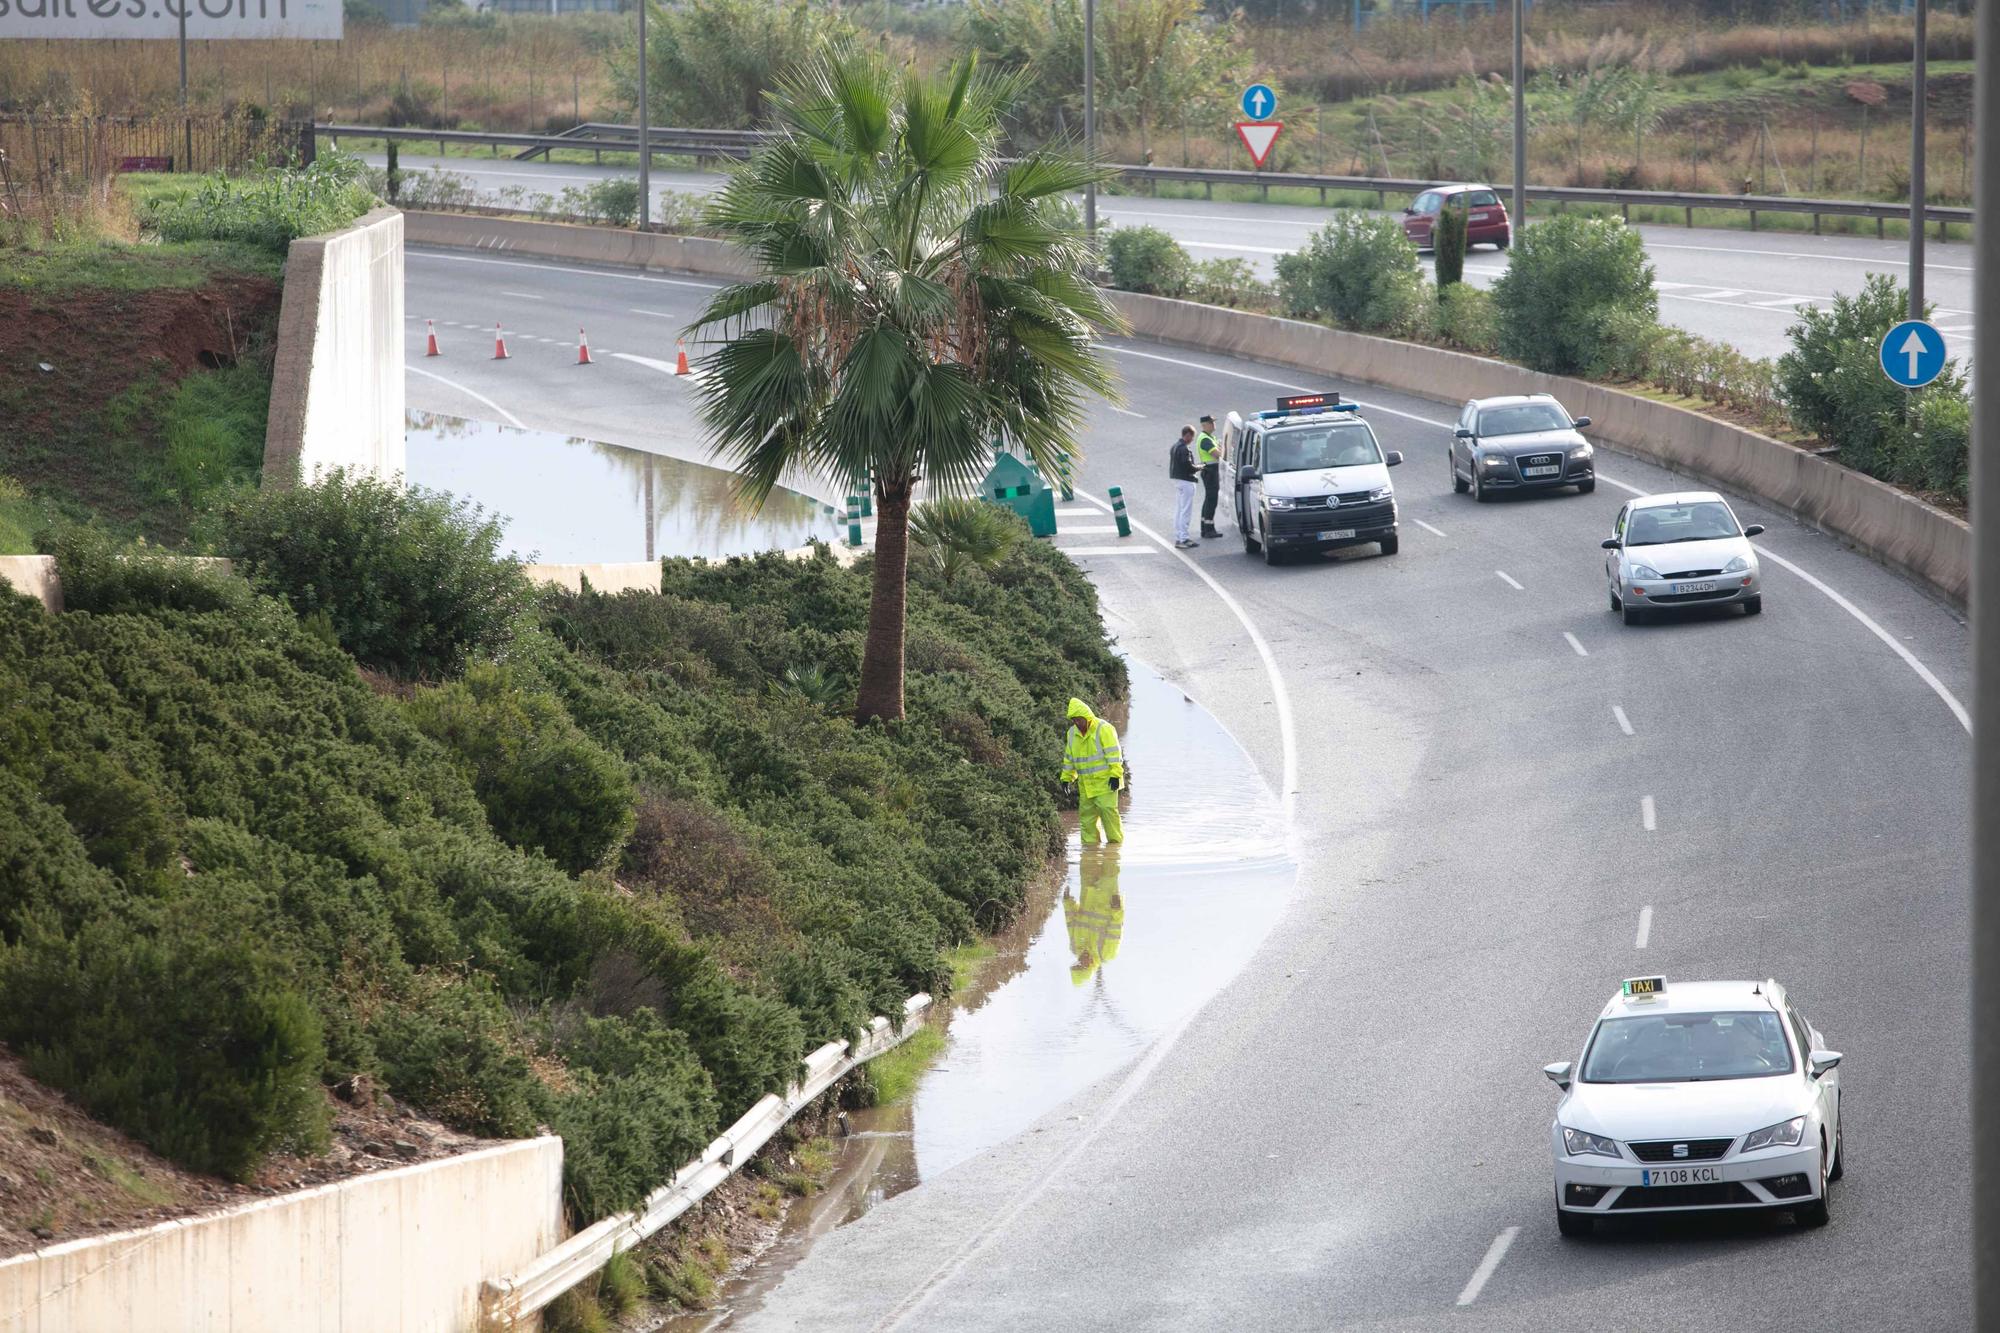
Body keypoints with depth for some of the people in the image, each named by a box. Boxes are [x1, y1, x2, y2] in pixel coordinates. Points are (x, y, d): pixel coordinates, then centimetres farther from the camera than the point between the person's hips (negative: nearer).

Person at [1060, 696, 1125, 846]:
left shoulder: (1103, 729, -9)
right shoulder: (1072, 733, 11)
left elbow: (1113, 753, -12)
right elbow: (1069, 758, 19)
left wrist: (1115, 775, -18)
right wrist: (1066, 778, 15)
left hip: (1104, 781, -6)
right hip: (1085, 783, 6)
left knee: (1107, 810, -11)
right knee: (1086, 813, 3)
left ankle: (1115, 840, -3)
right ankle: (1089, 842, 7)